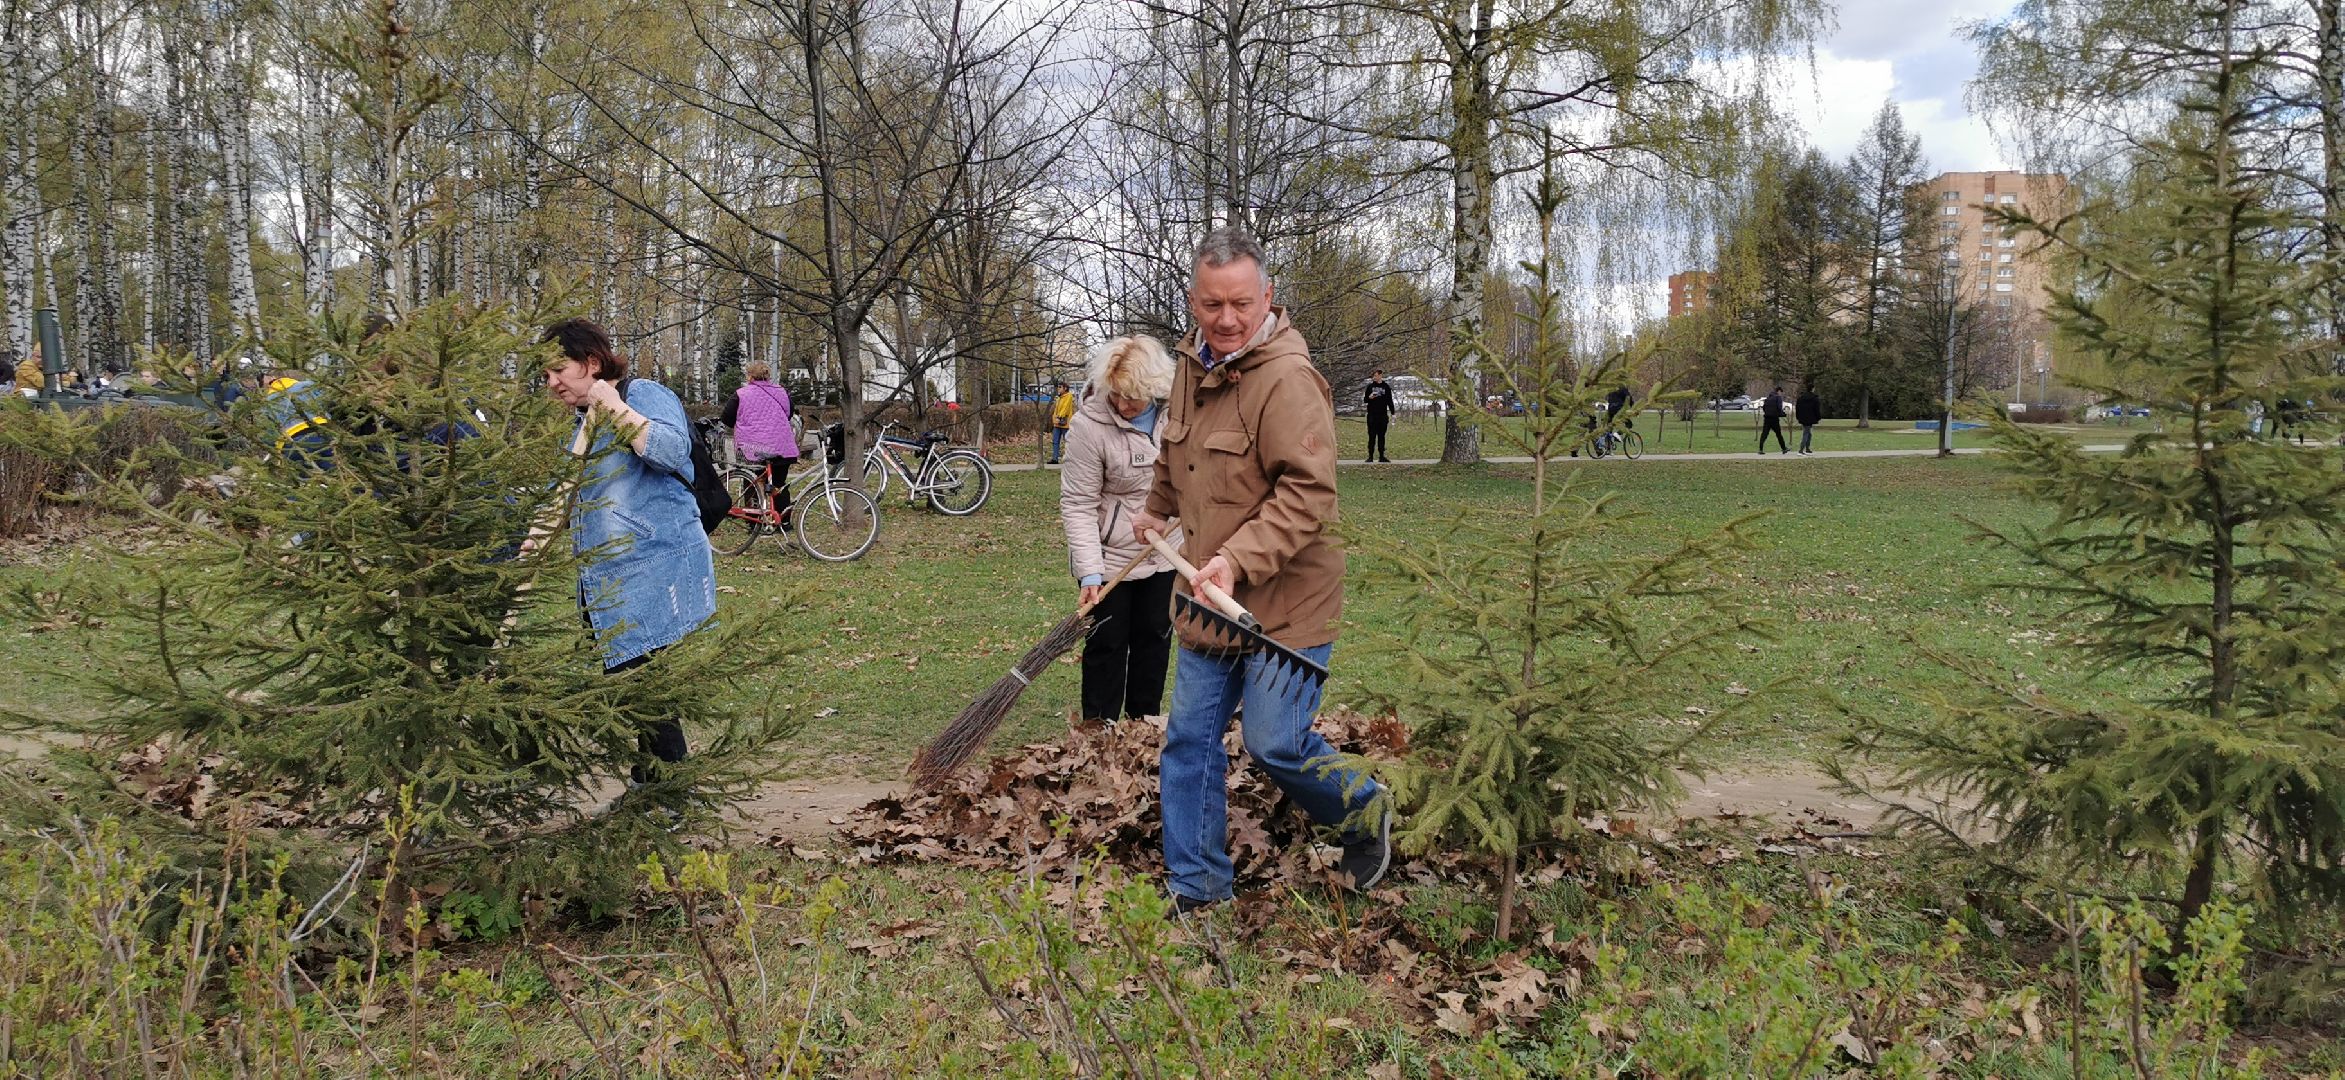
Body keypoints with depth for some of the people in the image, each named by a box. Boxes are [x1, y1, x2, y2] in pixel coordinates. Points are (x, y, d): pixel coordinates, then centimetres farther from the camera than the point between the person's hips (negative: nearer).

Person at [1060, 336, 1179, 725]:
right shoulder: (1089, 425, -23)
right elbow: (1078, 504, -20)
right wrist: (1090, 573, -25)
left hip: (1163, 550, 5)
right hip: (1110, 554, -5)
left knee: (1155, 636, 15)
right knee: (1107, 642, 3)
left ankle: (1144, 721, 30)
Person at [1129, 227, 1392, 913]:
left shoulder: (1288, 379, -19)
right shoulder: (1192, 367, 9)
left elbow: (1308, 493, -25)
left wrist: (1239, 559, -31)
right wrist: (1156, 514, 35)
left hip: (1283, 604, -8)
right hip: (1208, 601, 8)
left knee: (1273, 744, -4)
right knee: (1189, 742, 9)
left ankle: (1362, 811, 27)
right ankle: (1196, 889, 22)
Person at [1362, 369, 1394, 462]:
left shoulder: (1386, 387, 6)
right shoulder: (1370, 386, 6)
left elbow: (1390, 401, 10)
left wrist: (1392, 414, 5)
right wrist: (1370, 397, -15)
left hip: (1383, 415, 1)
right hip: (1372, 415, -1)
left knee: (1381, 436, 5)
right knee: (1372, 436, -1)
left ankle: (1382, 456, 8)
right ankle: (1371, 456, 1)